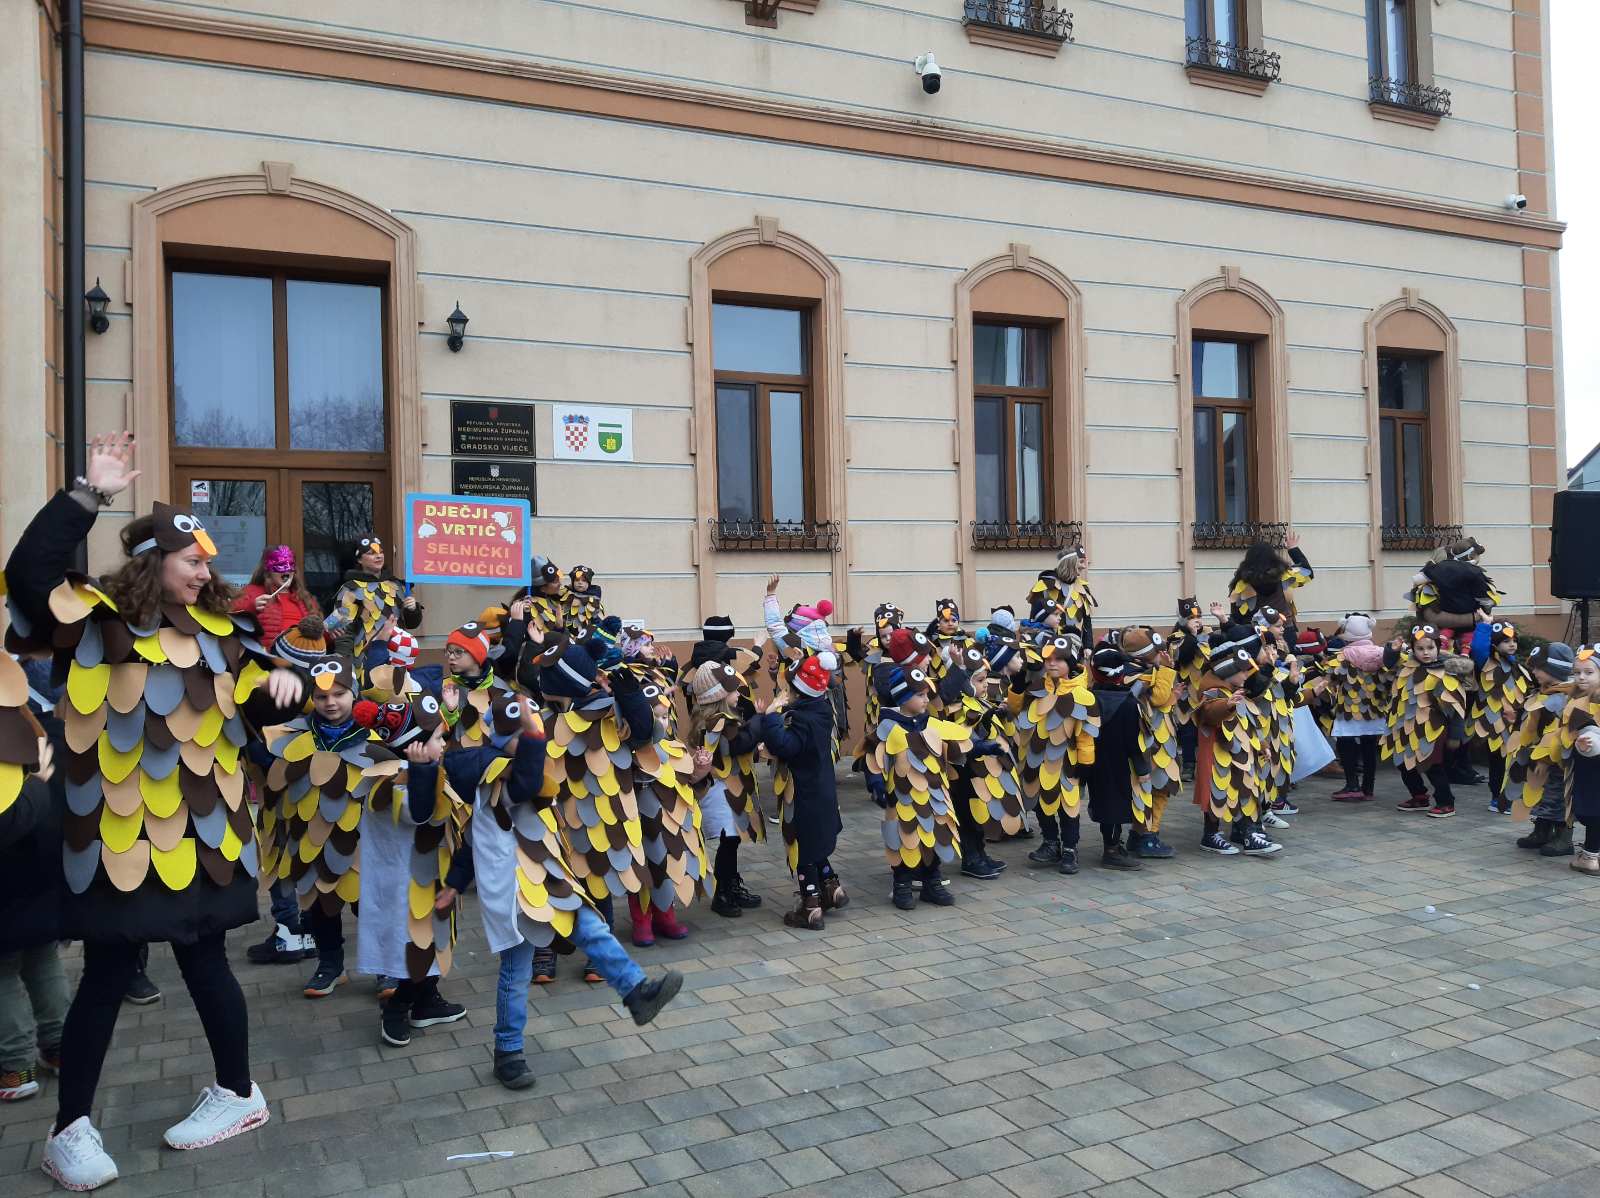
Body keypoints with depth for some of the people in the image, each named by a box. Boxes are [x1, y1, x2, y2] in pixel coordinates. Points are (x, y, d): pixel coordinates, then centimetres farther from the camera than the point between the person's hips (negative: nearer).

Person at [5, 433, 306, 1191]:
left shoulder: (216, 630, 7)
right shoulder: (95, 620, -7)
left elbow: (257, 697, 16)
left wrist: (283, 682, -8)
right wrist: (89, 496, -28)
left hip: (199, 833, 4)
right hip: (120, 836, -3)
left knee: (205, 964, 15)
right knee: (106, 977, 7)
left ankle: (237, 1092, 31)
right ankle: (70, 1130, 24)